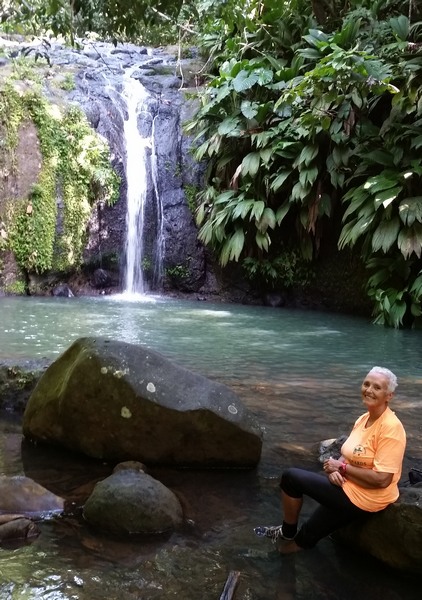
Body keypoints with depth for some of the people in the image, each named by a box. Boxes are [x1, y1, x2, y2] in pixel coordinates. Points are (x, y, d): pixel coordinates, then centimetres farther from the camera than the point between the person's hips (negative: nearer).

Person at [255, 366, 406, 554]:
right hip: (349, 487, 8)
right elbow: (348, 455, 11)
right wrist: (334, 470, -13)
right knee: (310, 533, 22)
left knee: (291, 477, -7)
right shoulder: (363, 419, 4)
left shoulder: (391, 427, -23)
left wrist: (342, 467, -18)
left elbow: (382, 479, -28)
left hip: (362, 497, -8)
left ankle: (287, 533, 13)